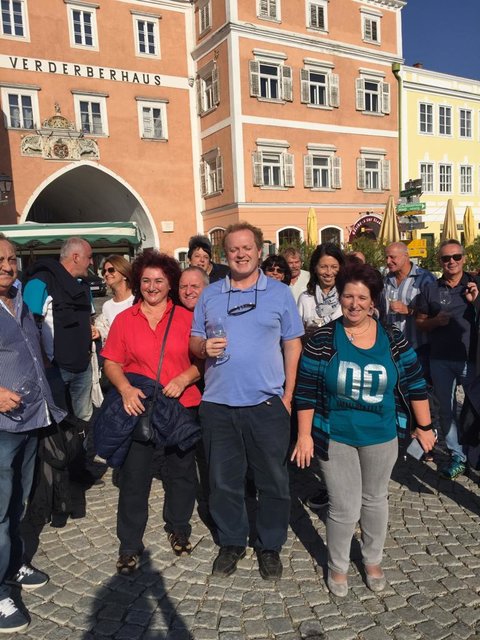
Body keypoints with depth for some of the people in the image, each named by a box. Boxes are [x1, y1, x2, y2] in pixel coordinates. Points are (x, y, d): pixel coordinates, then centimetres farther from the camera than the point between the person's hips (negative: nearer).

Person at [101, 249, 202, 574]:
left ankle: (179, 528, 37)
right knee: (134, 476, 4)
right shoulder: (124, 320, 4)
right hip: (138, 407, 0)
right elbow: (111, 363, 1)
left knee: (182, 472, 13)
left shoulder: (186, 318, 2)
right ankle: (130, 545, 22)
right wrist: (125, 388, -16)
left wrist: (184, 379, -16)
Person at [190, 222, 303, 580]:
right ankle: (232, 543, 33)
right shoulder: (210, 295, 8)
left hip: (267, 403, -2)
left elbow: (293, 345, 3)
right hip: (218, 404, 2)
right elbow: (194, 341, 13)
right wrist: (204, 347, -11)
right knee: (224, 480, 13)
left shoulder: (279, 293, 3)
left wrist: (288, 396, -3)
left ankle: (271, 546, 30)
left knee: (273, 481, 9)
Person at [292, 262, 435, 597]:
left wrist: (424, 426, 4)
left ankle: (373, 560, 43)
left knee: (376, 499, 19)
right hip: (336, 438, -2)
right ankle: (338, 566, 29)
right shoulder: (322, 339, -12)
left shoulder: (393, 340, -6)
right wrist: (305, 434, -9)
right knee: (344, 508, 2)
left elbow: (414, 384, 2)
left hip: (381, 437, 3)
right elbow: (306, 391, -9)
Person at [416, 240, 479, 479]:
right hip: (441, 360, 2)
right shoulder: (430, 290, 5)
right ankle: (457, 456, 25)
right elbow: (420, 322, 9)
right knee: (446, 409, 11)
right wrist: (435, 321, -11)